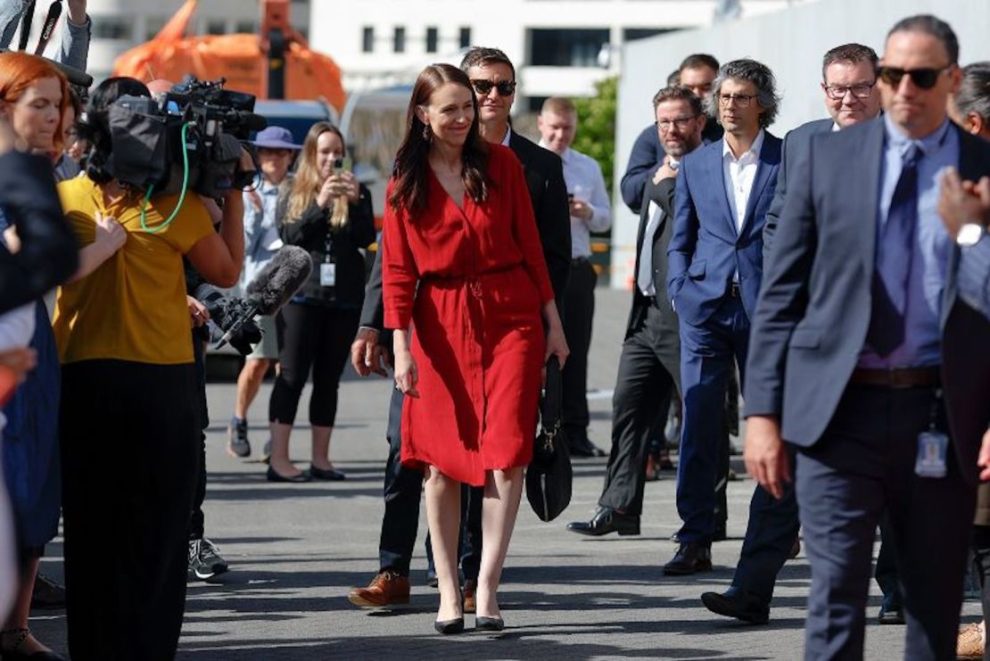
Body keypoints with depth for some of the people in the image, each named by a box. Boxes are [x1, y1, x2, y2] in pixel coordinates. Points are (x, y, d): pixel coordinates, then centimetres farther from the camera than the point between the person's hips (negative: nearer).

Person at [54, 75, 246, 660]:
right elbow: (227, 271, 1)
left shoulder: (65, 198, -2)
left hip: (80, 377, 3)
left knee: (91, 532, 11)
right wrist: (234, 194, 6)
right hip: (160, 380, -3)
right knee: (154, 539, 6)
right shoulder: (172, 203, -10)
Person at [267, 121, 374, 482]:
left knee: (329, 378, 6)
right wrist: (320, 203, -16)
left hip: (344, 299, 2)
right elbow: (288, 237, -7)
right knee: (292, 375, -5)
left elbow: (366, 238, -3)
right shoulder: (295, 194, 7)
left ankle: (320, 459, 10)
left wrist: (355, 202, -17)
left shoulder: (356, 192, 9)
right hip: (302, 295, -2)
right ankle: (278, 459, -6)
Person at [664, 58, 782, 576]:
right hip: (705, 308, 2)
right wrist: (681, 291, 1)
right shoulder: (695, 166, 12)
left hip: (768, 311, -2)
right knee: (698, 425, -2)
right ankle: (695, 540, 2)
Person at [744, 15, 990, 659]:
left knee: (936, 607, 9)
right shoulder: (828, 158, 5)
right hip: (839, 411, -1)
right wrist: (763, 412, -2)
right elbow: (781, 295, 5)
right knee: (836, 598, -4)